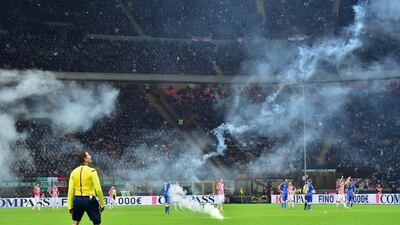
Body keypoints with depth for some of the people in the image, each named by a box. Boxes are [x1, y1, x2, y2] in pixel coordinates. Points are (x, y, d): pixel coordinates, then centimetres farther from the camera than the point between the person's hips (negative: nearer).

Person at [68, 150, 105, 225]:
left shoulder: (74, 172, 6)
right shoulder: (92, 171, -7)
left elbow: (70, 190, 4)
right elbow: (98, 189, -11)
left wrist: (70, 206, 8)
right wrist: (102, 204, -3)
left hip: (77, 199, 5)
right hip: (89, 199, -5)